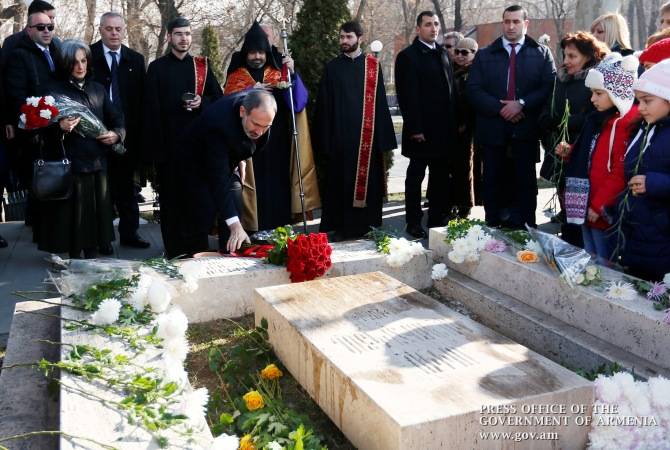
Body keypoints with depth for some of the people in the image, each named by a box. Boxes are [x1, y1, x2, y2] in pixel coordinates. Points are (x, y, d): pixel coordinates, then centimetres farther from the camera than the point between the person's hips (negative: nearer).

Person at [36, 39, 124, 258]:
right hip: (72, 164, -4)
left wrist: (116, 134, -7)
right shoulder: (56, 92, -1)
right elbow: (47, 129, -7)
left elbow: (116, 119, 15)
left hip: (98, 162, 4)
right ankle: (76, 259, 13)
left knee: (98, 212, 8)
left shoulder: (98, 89, 12)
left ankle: (93, 253, 21)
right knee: (76, 214, 2)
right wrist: (60, 127, -28)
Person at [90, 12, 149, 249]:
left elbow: (141, 98, 8)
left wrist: (139, 130, 1)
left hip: (127, 133, 3)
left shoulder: (136, 59, 9)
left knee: (126, 185, 10)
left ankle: (129, 232, 17)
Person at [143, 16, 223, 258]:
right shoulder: (157, 68, 4)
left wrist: (202, 102, -9)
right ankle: (173, 251, 10)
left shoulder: (202, 66, 11)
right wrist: (155, 144, -9)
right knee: (171, 196, 2)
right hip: (168, 142, -2)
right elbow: (151, 109, 0)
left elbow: (218, 98, 13)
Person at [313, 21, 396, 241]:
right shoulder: (332, 68, 6)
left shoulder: (372, 66, 6)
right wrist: (325, 138, -3)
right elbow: (324, 105, 5)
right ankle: (338, 226, 10)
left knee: (366, 179, 4)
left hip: (367, 135, 0)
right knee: (339, 181, 3)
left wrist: (382, 137, -1)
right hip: (340, 134, 0)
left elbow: (380, 102, 5)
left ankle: (363, 224, 15)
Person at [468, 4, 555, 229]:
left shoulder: (542, 54, 8)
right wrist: (499, 109, -12)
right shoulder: (484, 55, 11)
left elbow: (549, 87, -2)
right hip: (493, 130, 1)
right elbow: (474, 90, 1)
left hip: (526, 130, -1)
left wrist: (522, 104, -15)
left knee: (525, 183, 3)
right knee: (494, 184, 5)